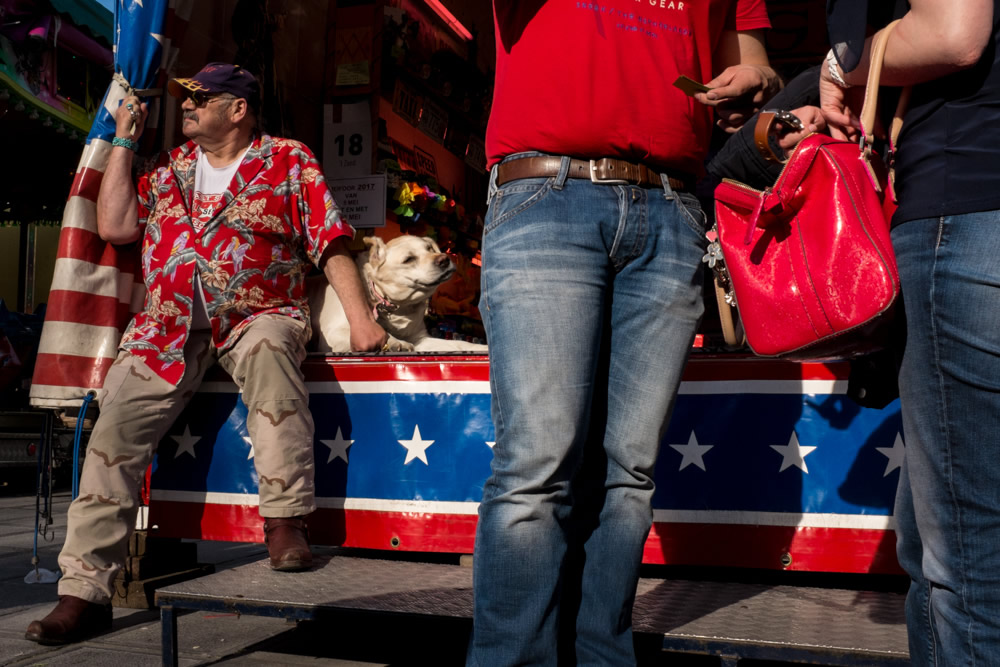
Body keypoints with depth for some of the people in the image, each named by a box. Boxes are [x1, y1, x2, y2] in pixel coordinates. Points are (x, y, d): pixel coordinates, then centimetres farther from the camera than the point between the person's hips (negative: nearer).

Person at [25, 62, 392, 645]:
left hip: (257, 317, -3)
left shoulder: (289, 161, 6)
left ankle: (286, 521, -34)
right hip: (170, 326, 4)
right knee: (117, 420, -16)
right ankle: (85, 590, -12)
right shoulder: (171, 167, 20)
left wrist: (360, 317, -12)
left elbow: (331, 243, -1)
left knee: (268, 350, -39)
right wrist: (124, 142, 15)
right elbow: (114, 226, 12)